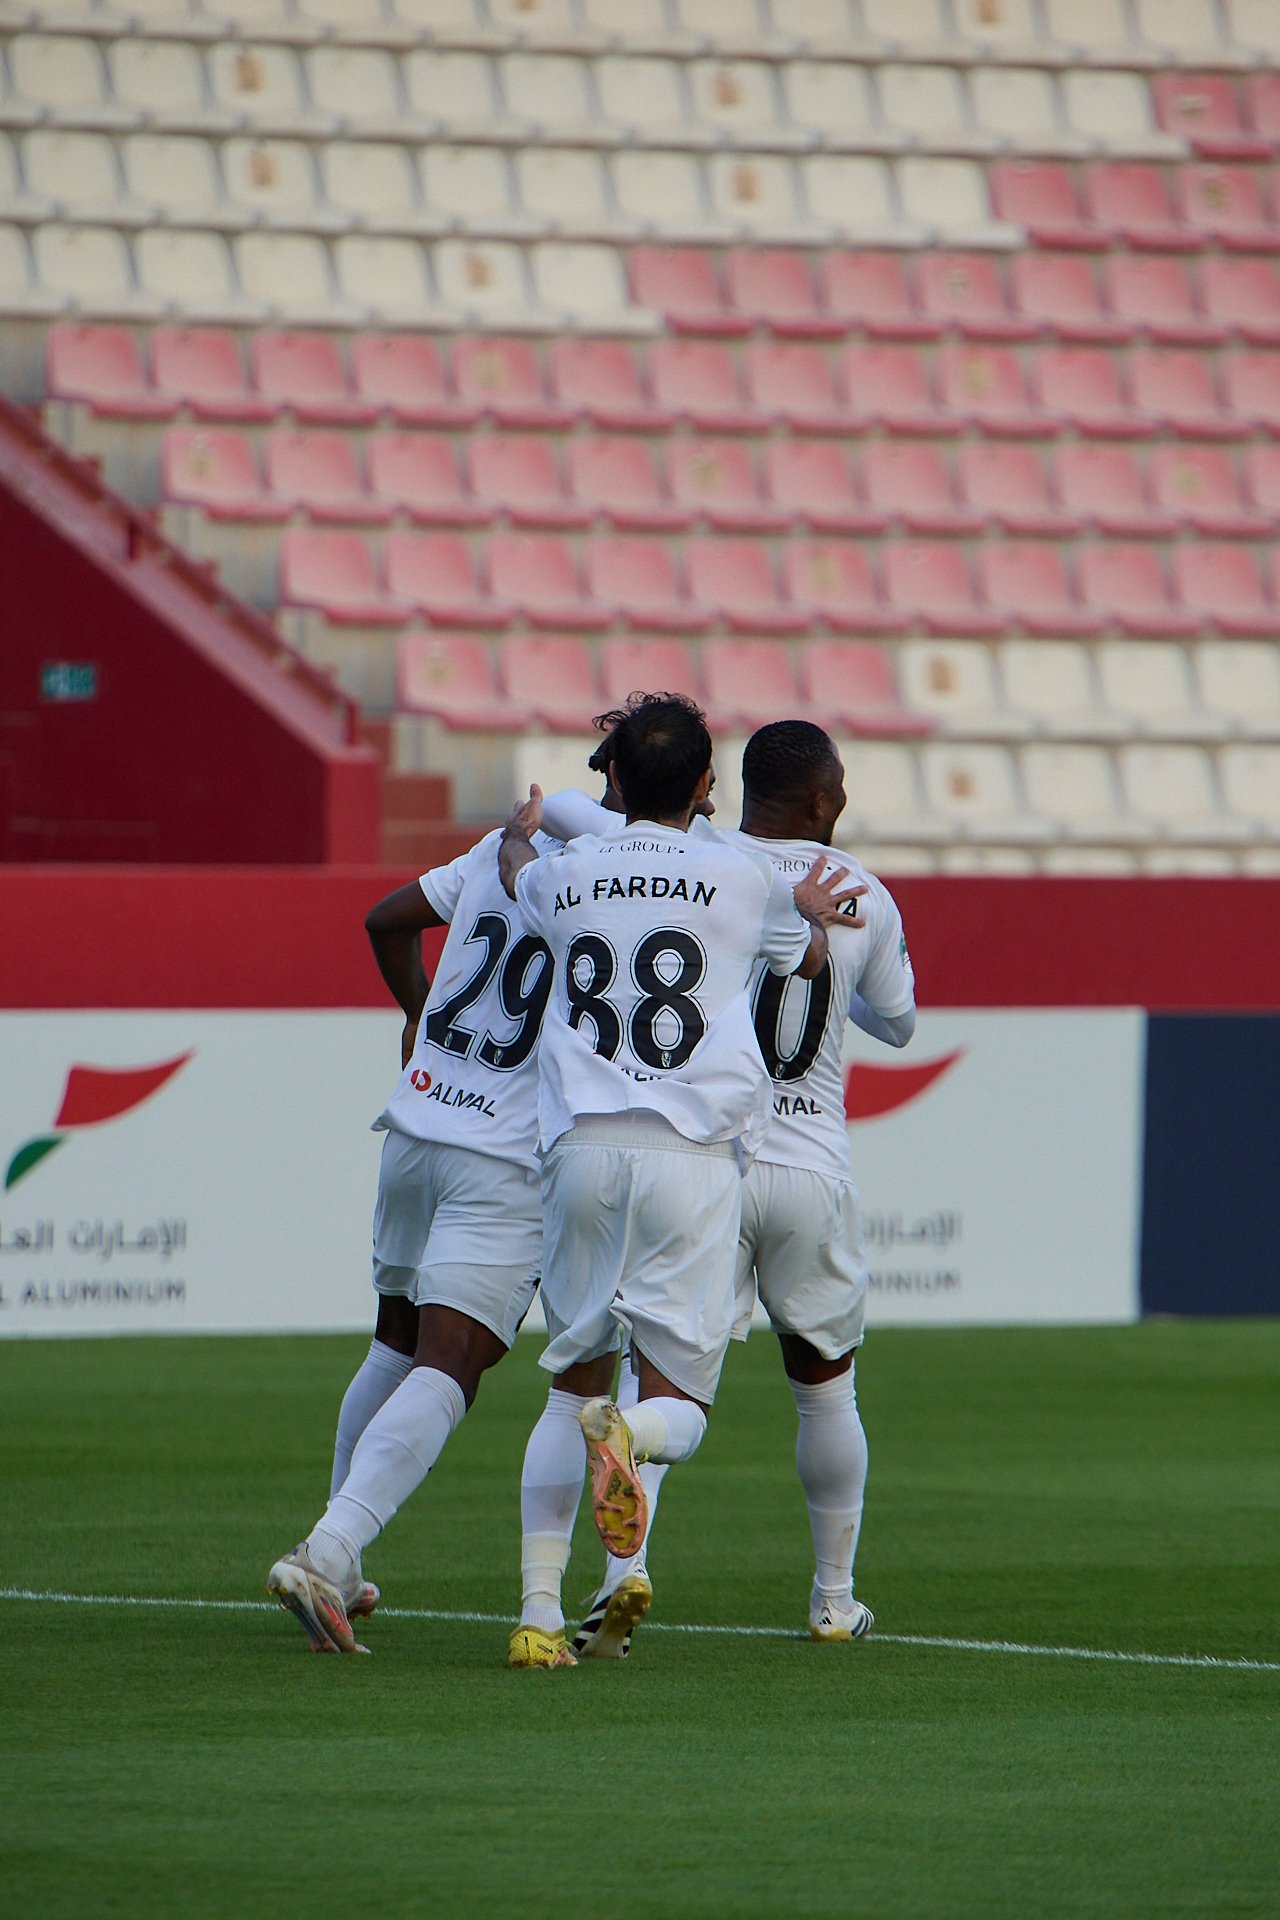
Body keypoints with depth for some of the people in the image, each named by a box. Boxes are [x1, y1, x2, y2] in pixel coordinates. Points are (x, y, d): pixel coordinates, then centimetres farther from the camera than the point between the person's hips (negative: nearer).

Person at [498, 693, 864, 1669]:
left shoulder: (564, 874, 12)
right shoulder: (744, 875, 4)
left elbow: (514, 865, 38)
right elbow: (810, 958, 25)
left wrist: (521, 828, 59)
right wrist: (811, 919, 45)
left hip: (582, 1145, 2)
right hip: (693, 1151, -2)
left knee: (573, 1382, 14)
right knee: (680, 1404, 4)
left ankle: (539, 1609, 3)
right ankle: (624, 1432, -34)